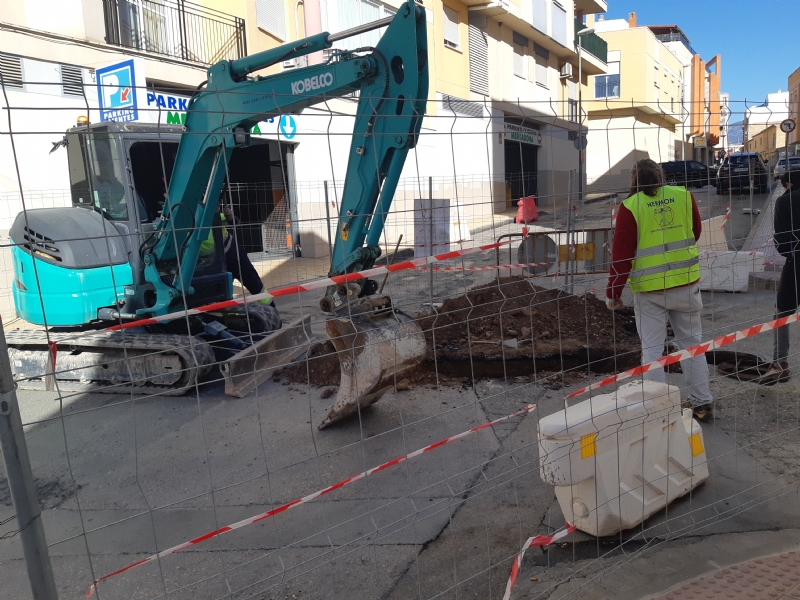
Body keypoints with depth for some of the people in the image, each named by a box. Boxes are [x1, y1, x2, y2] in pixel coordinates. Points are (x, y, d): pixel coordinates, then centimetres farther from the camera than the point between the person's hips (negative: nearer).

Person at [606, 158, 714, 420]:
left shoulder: (630, 206, -10)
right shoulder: (684, 196, 1)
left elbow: (621, 253, -10)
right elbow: (695, 233, 16)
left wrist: (613, 292, -2)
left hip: (649, 289, -3)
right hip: (687, 282, 4)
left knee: (652, 349, 5)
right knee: (691, 342, 16)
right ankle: (702, 402, 23)